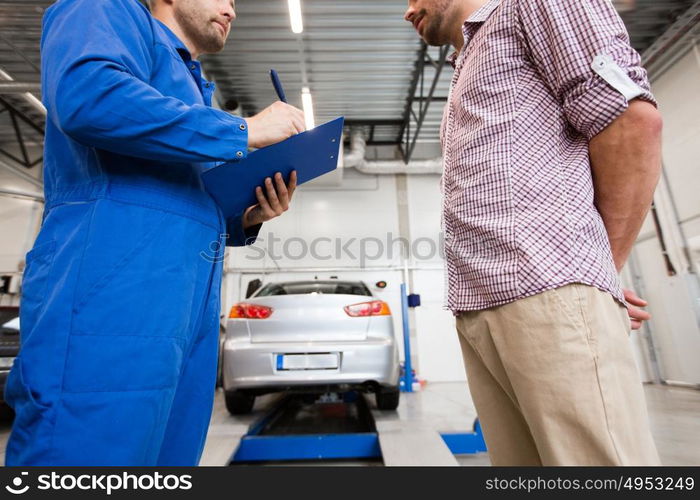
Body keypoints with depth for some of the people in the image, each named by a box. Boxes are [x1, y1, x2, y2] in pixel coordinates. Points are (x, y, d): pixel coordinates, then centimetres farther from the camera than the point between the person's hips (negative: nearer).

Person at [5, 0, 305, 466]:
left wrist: (250, 218, 7)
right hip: (112, 289, -8)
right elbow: (85, 96, -17)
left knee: (170, 454, 12)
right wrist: (244, 131, -10)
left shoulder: (195, 95, 30)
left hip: (191, 306, 8)